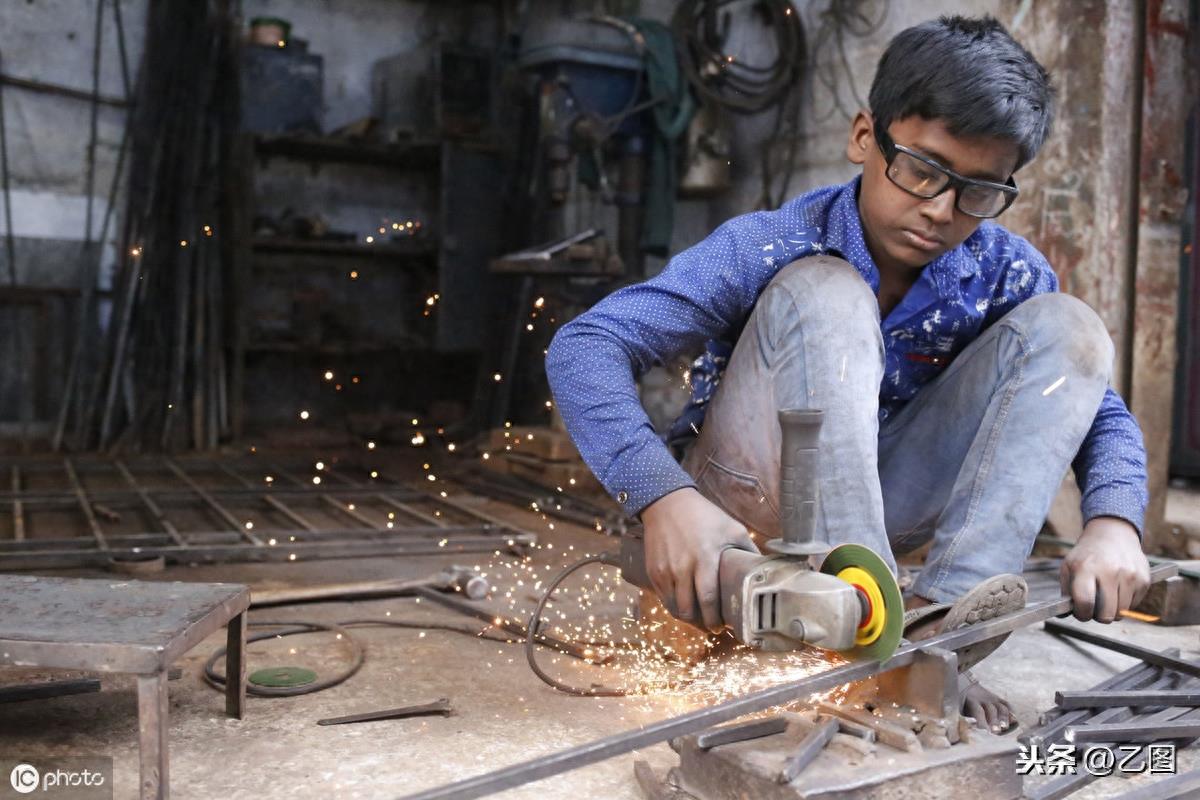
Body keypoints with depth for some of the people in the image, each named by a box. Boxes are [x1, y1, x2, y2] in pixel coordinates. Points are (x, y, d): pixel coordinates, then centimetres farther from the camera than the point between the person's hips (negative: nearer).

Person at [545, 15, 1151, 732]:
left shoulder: (1006, 275, -6)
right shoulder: (768, 248, -19)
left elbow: (1100, 409, -2)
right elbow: (584, 347, -25)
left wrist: (1113, 522, -24)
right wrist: (664, 497, -41)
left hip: (879, 510, 4)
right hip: (748, 515, -4)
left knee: (1066, 326, -12)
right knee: (823, 291, -28)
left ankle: (936, 617, -28)